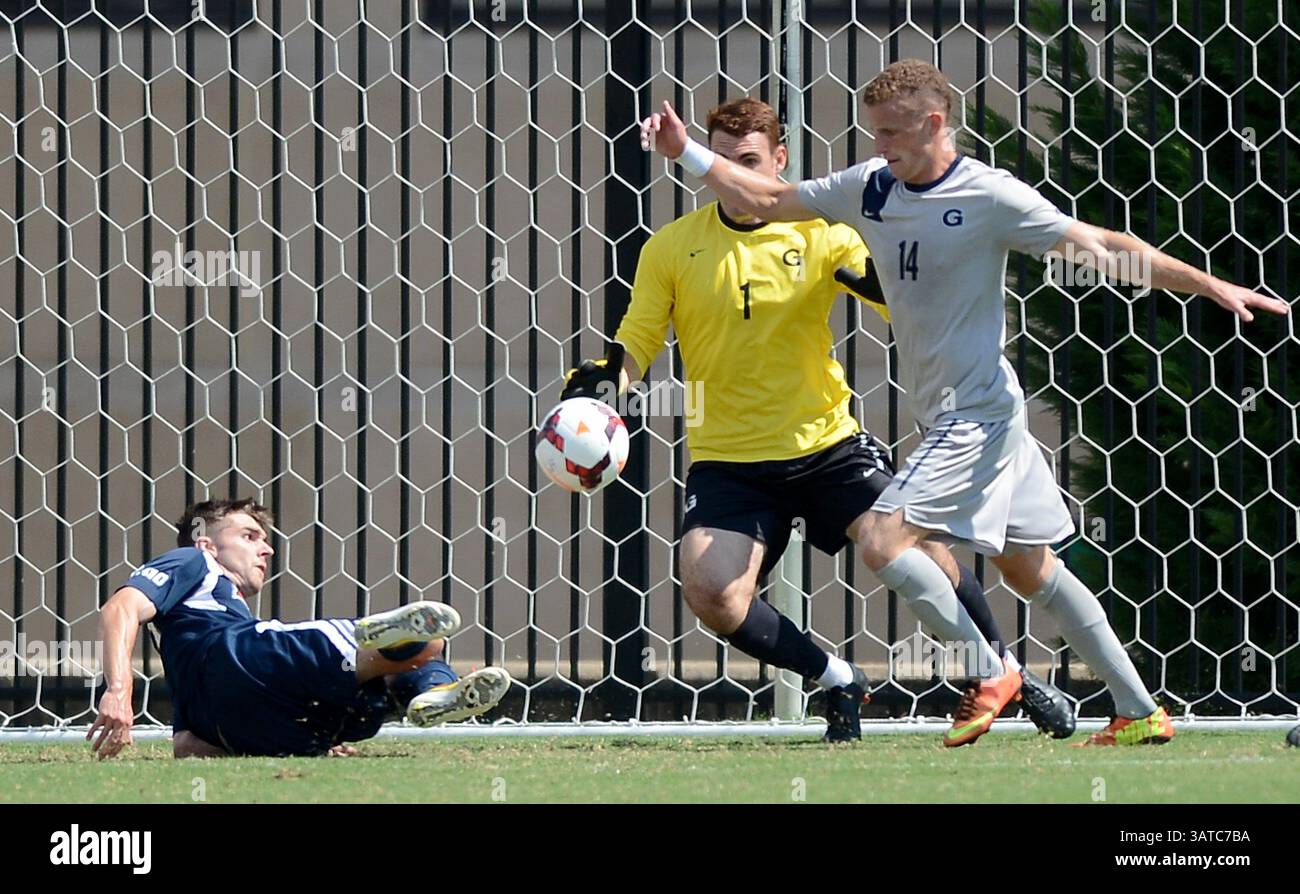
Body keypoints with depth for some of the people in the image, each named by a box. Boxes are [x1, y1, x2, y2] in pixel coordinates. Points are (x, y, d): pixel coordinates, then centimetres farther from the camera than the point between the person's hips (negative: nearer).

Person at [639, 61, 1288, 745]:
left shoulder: (990, 196, -15)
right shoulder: (870, 189, 4)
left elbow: (1103, 247, -12)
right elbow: (766, 200, 15)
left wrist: (1211, 286, -15)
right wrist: (686, 152, 6)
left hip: (978, 412, -8)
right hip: (948, 415, 8)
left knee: (882, 540, -18)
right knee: (1030, 568, 12)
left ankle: (990, 675, -6)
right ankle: (1140, 713, 18)